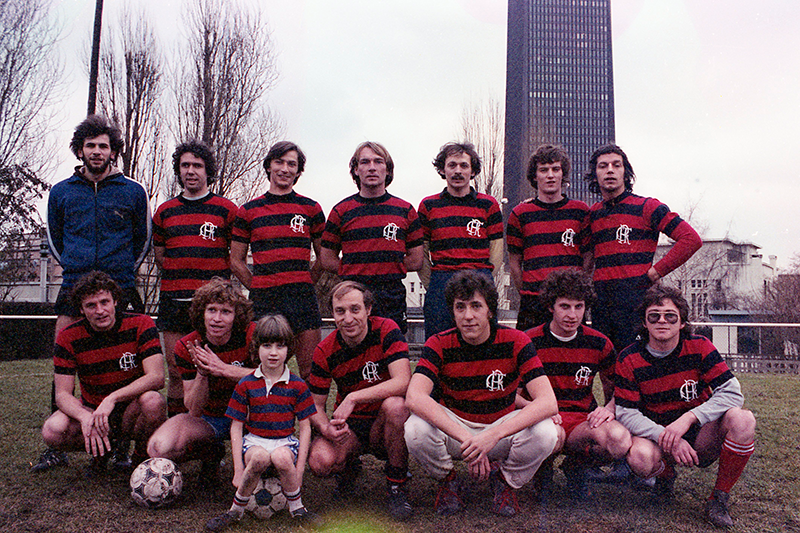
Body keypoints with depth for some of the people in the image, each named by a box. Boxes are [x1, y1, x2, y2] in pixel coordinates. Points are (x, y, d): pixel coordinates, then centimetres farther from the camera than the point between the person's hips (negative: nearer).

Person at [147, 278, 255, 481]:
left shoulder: (251, 335, -16)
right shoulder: (186, 347, -12)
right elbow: (194, 411, -14)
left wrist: (223, 369, -37)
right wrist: (202, 374, -34)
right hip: (207, 420, 2)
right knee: (159, 449, -26)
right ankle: (210, 453, 7)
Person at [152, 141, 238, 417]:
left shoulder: (227, 209, 5)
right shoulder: (164, 211, 15)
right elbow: (159, 254, 23)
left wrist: (217, 279, -1)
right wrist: (181, 277, 12)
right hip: (173, 299, 3)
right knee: (176, 371, 5)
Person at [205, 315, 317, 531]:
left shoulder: (297, 386, 1)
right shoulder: (246, 385, 1)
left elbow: (305, 427, 2)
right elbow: (236, 426, 2)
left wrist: (299, 467, -6)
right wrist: (238, 469, -6)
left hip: (285, 441, 0)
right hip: (254, 440, 0)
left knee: (282, 458, -35)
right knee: (259, 457, -35)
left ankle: (297, 508, -10)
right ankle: (236, 510, -12)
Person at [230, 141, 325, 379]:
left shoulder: (311, 209, 10)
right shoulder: (248, 211, 10)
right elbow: (236, 261, 14)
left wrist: (305, 284, 8)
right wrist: (257, 289, 6)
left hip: (302, 296, 0)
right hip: (263, 298, 0)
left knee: (310, 371, -1)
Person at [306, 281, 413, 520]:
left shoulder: (386, 330, -15)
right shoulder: (325, 351, -8)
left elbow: (403, 382, -27)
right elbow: (315, 405, -2)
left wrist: (353, 398, -33)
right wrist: (326, 428, -26)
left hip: (383, 421, -2)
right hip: (350, 425, 2)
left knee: (395, 405, -36)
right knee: (320, 462, -28)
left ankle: (396, 486, -14)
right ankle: (348, 466, 12)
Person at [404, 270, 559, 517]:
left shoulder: (515, 342, -15)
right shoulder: (439, 344, -14)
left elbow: (548, 403, -26)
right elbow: (414, 397, -31)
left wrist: (492, 435, -39)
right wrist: (466, 439, -41)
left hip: (501, 426, 0)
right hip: (452, 425, 0)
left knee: (545, 433, -30)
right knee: (416, 429, -32)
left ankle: (505, 480, 3)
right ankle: (448, 482, 1)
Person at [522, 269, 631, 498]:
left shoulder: (599, 344, 5)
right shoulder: (529, 342, -3)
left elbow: (615, 389, 17)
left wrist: (609, 408, -6)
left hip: (584, 419, 3)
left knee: (620, 439, -32)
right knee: (552, 435, -40)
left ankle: (576, 466, 4)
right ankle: (542, 469, 0)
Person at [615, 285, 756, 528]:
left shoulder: (699, 347, -7)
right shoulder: (630, 359, -9)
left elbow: (732, 392, -14)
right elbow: (625, 412, -12)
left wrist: (687, 418, -28)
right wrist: (667, 437, -27)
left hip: (702, 435, 1)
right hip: (656, 433, -1)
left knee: (743, 419, -29)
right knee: (640, 457, -36)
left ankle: (719, 499, -8)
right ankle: (665, 475, 6)